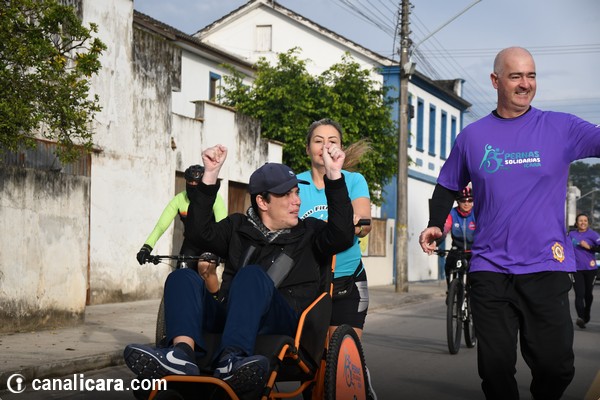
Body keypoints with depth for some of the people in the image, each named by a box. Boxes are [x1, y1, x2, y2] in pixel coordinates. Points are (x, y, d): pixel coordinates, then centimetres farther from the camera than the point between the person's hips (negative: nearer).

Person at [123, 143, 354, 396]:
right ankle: (182, 353, -47)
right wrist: (210, 175, 3)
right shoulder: (239, 227, 23)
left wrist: (333, 175, -10)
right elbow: (199, 232, 9)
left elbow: (342, 235, -3)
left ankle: (231, 360, -59)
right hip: (228, 316, 3)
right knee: (182, 277, -16)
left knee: (252, 275, -32)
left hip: (282, 323, -3)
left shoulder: (309, 232, 17)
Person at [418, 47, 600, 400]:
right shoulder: (472, 136, 9)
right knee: (496, 366, 2)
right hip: (490, 268, 1)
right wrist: (435, 225, 6)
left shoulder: (561, 127, 2)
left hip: (546, 267, -1)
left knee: (556, 365, -2)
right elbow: (449, 185, 19)